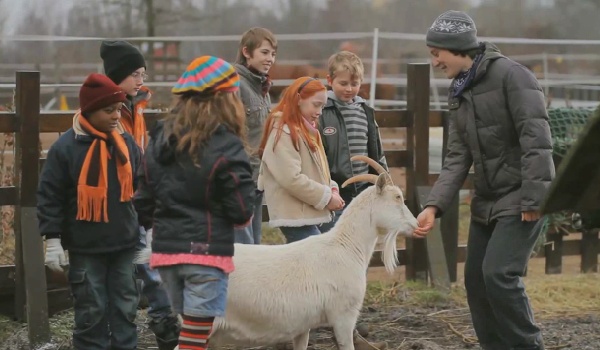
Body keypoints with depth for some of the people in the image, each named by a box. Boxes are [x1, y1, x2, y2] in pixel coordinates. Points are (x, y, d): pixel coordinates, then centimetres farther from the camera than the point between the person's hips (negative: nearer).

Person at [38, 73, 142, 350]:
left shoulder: (127, 143, 3)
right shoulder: (65, 147, -11)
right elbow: (50, 196, -7)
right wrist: (53, 239, -9)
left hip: (124, 244, 4)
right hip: (85, 247, -4)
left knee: (125, 306, 9)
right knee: (91, 310, 0)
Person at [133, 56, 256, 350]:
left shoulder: (160, 138, 7)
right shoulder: (225, 145, -13)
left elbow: (144, 198, 9)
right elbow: (241, 209, -13)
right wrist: (243, 215, 9)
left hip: (165, 248, 7)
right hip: (207, 250, -6)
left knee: (190, 324, 19)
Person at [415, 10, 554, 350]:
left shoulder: (510, 75, -15)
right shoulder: (460, 92, 12)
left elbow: (536, 138, -20)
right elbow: (458, 157, 8)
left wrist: (533, 197, -23)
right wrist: (435, 205, -5)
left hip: (520, 199, -9)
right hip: (486, 200, 9)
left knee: (499, 273, -18)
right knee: (476, 279, 8)